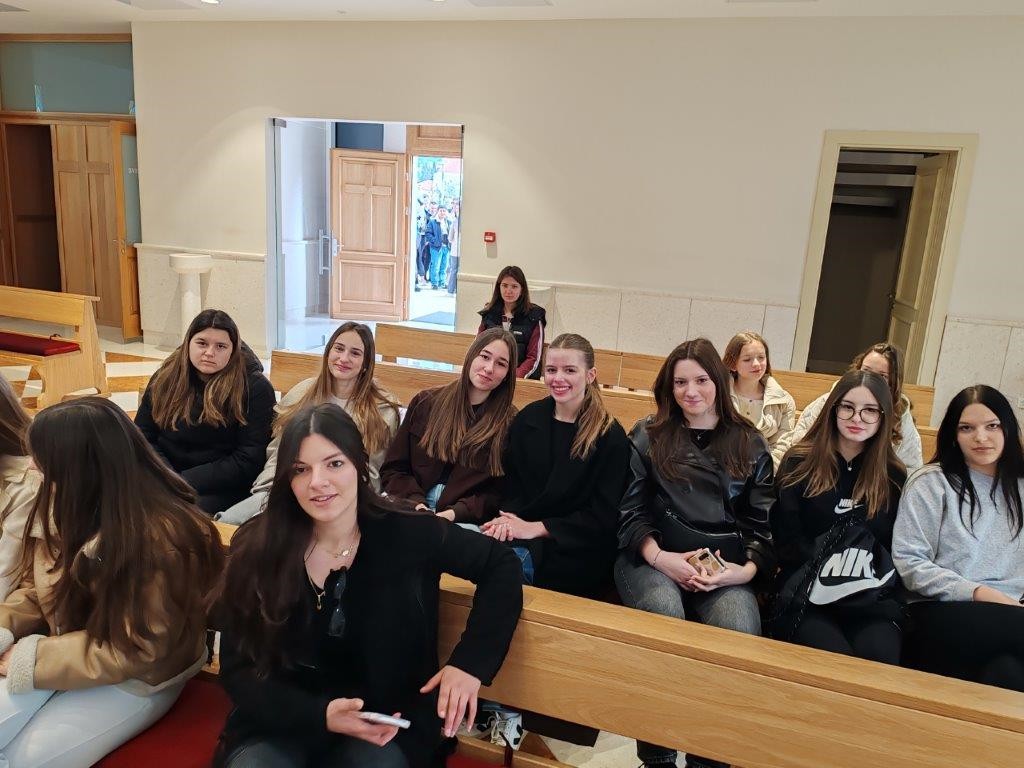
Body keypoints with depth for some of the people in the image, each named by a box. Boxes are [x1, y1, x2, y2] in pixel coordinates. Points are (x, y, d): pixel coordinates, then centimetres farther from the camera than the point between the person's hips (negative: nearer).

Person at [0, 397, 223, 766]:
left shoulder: (164, 539, -29)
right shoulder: (72, 506, -7)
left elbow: (138, 650, -24)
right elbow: (37, 587, 8)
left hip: (138, 678, -6)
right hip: (69, 651, 7)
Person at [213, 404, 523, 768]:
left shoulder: (407, 535, -11)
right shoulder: (255, 548, -9)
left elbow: (501, 565, -3)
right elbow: (237, 669, -6)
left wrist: (470, 662, -15)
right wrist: (320, 715, -21)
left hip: (382, 724, 0)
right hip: (280, 723, 1)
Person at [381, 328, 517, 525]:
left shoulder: (510, 422, 4)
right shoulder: (425, 403, 10)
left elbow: (499, 493, 2)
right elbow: (392, 469, 9)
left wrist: (454, 513, -14)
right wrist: (417, 503, -9)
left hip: (465, 521, -1)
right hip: (411, 509, 1)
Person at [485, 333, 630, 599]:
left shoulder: (611, 437, -5)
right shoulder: (529, 417, 8)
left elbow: (602, 517, -7)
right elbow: (510, 481, 11)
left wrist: (537, 528, -14)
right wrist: (510, 518, -11)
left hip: (576, 551, -4)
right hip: (519, 530, 4)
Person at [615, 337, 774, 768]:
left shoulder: (749, 444, 15)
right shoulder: (647, 436, 11)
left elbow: (762, 522, 12)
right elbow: (629, 510, 4)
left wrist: (747, 569, -7)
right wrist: (661, 558, -12)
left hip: (724, 567, 1)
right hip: (653, 557, -1)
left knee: (741, 631, -30)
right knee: (665, 616, -34)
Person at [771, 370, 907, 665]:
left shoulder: (894, 476, 13)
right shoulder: (800, 463, 6)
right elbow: (786, 540, 3)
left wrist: (870, 583, -4)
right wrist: (823, 578, -10)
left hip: (873, 599, 2)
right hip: (808, 596, -2)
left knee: (881, 662, -29)